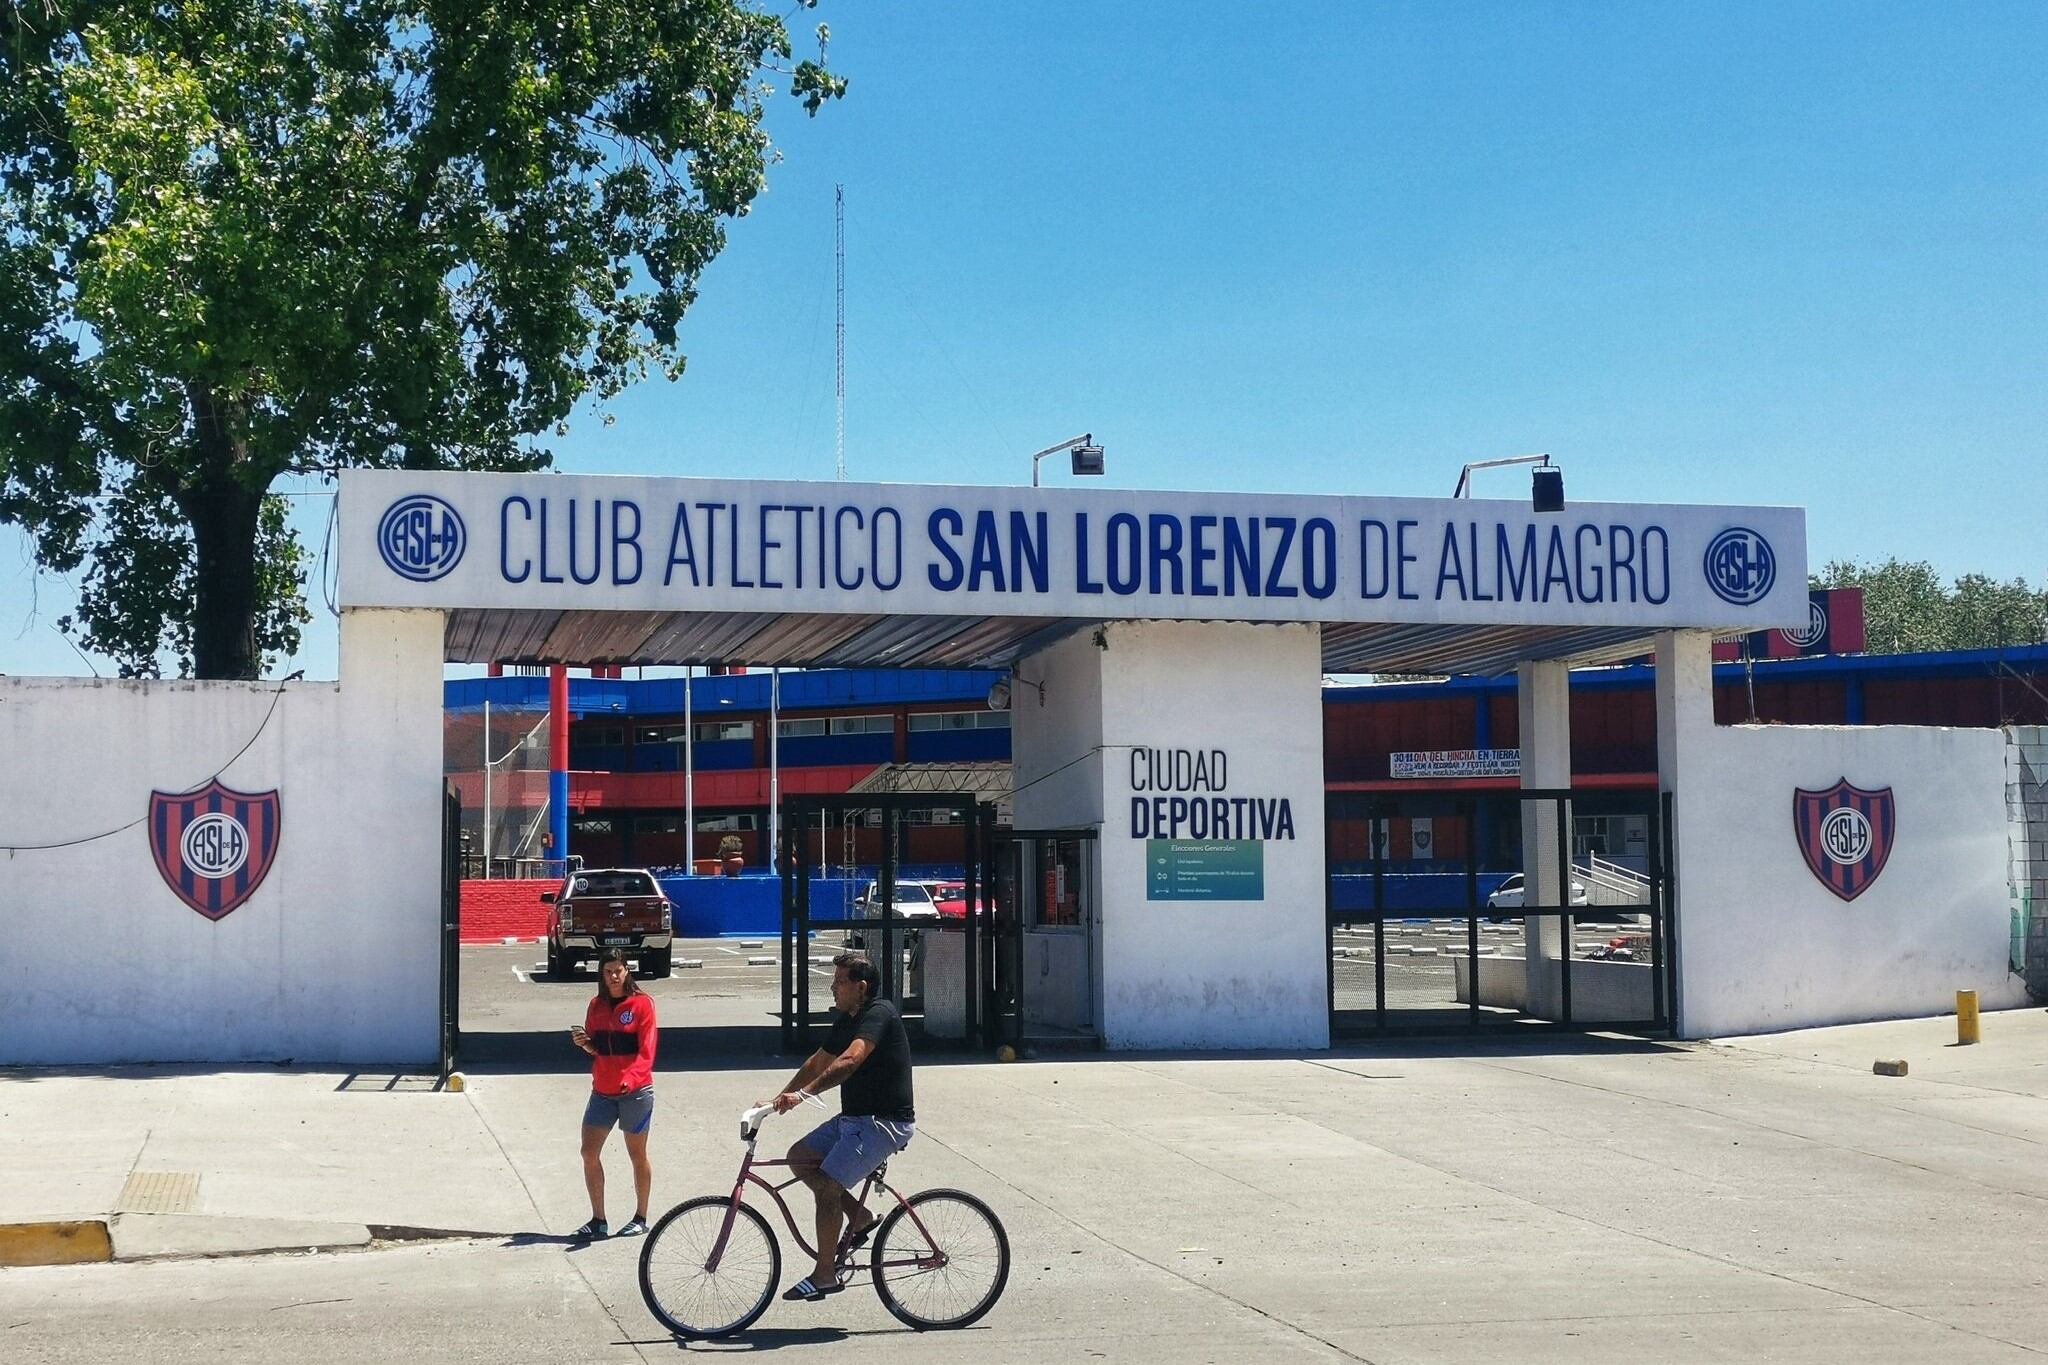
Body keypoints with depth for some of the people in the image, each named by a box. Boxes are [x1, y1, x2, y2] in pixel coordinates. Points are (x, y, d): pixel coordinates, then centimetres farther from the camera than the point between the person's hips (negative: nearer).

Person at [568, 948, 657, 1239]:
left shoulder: (642, 1003, -8)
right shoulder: (597, 1005, 9)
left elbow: (646, 1050, -13)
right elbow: (597, 1049, 16)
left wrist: (631, 1077, -28)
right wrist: (583, 1042, -7)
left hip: (635, 1091, -5)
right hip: (603, 1091, 5)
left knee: (637, 1155, 6)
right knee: (589, 1152, 0)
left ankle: (641, 1218, 18)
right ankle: (598, 1219, 9)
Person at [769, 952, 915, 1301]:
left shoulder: (879, 1014, -17)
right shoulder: (846, 1020, 13)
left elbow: (849, 1061, -32)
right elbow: (817, 1063, 20)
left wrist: (803, 1093, -39)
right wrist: (778, 1099, 12)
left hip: (884, 1123, -10)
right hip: (853, 1118, 10)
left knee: (827, 1186, -15)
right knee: (799, 1157, 6)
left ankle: (825, 1275, -5)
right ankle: (860, 1216, 13)